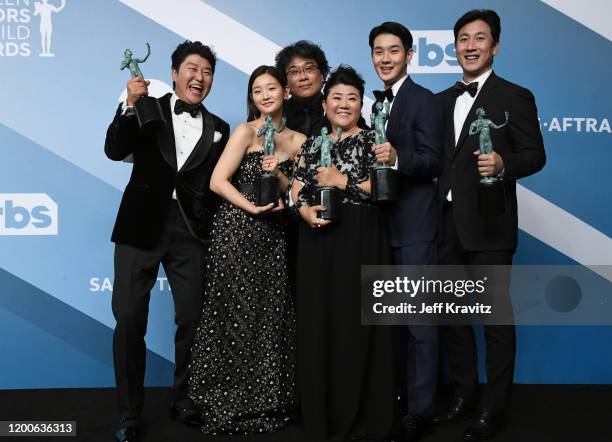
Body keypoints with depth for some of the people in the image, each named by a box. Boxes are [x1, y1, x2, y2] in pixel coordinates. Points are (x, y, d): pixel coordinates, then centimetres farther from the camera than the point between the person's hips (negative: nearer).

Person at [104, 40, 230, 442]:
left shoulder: (218, 129, 12)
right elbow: (115, 151, -9)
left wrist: (213, 229, 1)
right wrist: (130, 105, -21)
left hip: (190, 232, 2)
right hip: (141, 226, -2)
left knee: (192, 317, 6)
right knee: (129, 318, -1)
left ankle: (183, 398, 27)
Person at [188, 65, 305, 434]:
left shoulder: (297, 141, 12)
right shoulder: (245, 131, -1)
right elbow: (217, 181, -8)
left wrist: (279, 174, -7)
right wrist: (251, 207, -18)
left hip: (273, 237, 4)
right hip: (236, 231, -4)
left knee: (271, 318, 6)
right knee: (237, 316, -1)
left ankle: (266, 402, 20)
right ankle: (231, 405, 13)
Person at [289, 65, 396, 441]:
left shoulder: (372, 140, 3)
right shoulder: (311, 145, 15)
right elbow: (296, 191, 9)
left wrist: (342, 181, -11)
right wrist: (306, 210, -10)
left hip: (361, 241, -4)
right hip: (318, 241, 4)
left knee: (357, 320, -3)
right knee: (319, 321, 4)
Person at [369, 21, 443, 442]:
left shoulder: (424, 101, -7)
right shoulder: (373, 102, 16)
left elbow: (433, 162, -15)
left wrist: (397, 157, -30)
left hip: (414, 225, -7)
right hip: (380, 222, 8)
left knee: (419, 317, -2)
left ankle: (419, 408, 6)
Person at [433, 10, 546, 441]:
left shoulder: (515, 97, -2)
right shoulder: (442, 100, 14)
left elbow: (536, 155, -7)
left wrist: (503, 164, -25)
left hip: (488, 224, -6)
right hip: (447, 223, 6)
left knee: (495, 316, 3)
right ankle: (464, 395, 29)